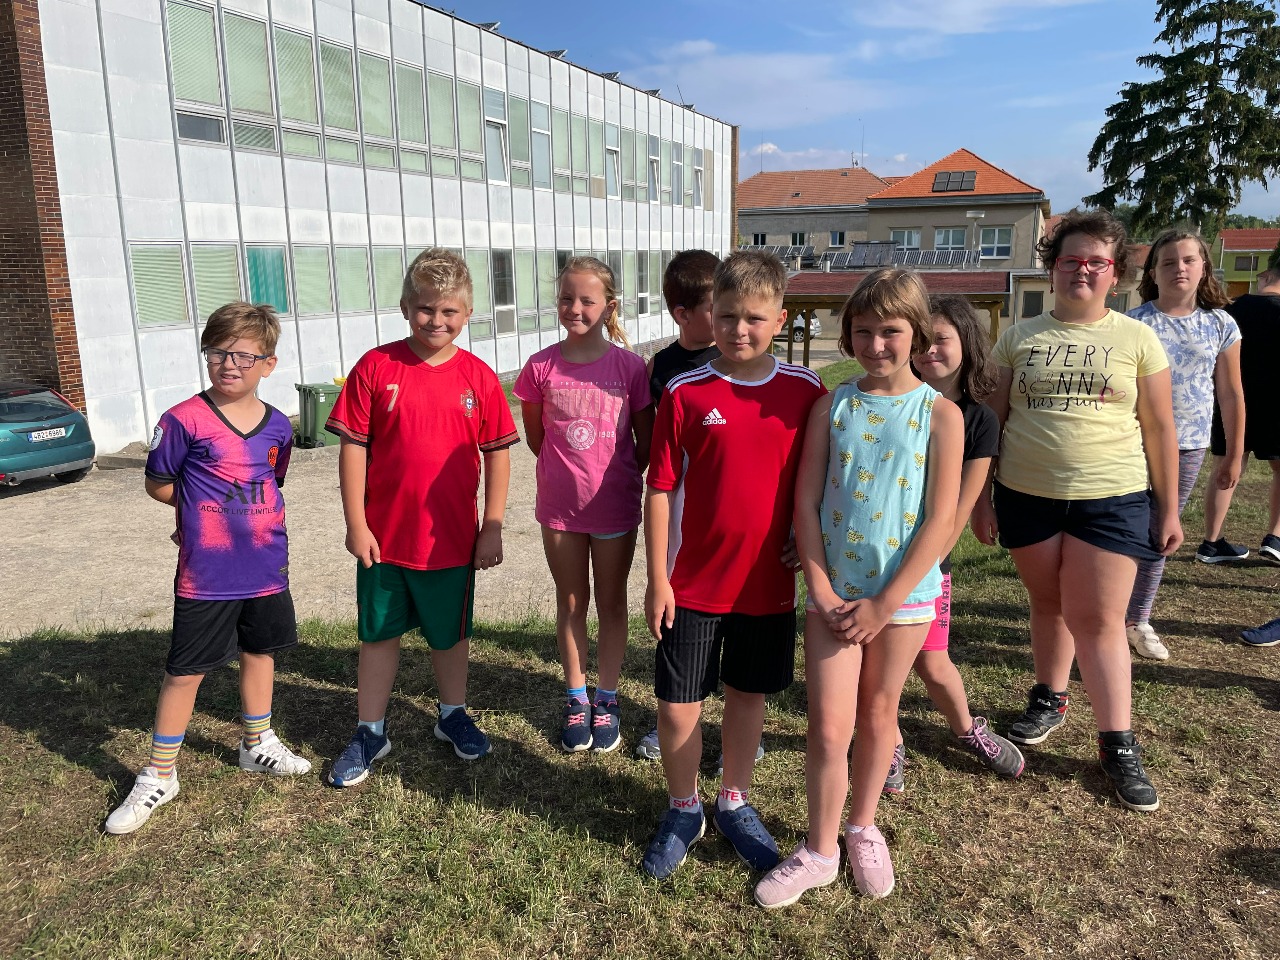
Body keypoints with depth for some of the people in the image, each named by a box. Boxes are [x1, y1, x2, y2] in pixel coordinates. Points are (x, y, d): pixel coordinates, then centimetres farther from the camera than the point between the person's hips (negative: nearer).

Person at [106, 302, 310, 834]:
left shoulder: (277, 425, 0)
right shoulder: (185, 420, -13)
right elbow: (158, 485, -2)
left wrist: (220, 509, 4)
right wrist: (204, 510, 2)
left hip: (267, 568, 5)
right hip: (206, 575, -4)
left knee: (260, 652, 19)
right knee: (185, 671, 5)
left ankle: (258, 744, 41)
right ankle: (159, 775, 23)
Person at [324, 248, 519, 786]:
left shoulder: (479, 378, -4)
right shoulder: (375, 367, -7)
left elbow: (497, 454, 1)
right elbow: (353, 446, -5)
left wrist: (492, 527, -1)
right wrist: (355, 523, -8)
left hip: (452, 537, 1)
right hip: (384, 535, 0)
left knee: (450, 633, 18)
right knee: (379, 635, 14)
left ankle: (453, 714, 40)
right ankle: (370, 733, 31)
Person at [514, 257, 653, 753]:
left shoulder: (629, 366, -9)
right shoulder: (541, 367, -5)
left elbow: (644, 442, 0)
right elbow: (535, 438, 7)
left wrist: (617, 476, 5)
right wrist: (571, 468, 9)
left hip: (615, 505, -1)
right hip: (560, 505, 1)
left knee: (611, 603, 12)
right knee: (571, 602, 14)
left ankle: (607, 700, 28)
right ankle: (576, 700, 30)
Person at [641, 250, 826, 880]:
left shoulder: (805, 392, -2)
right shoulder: (685, 393, -7)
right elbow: (660, 490, -5)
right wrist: (657, 580, -6)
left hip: (769, 581, 2)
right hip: (693, 584, -1)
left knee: (748, 695, 17)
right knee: (677, 706, 5)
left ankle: (735, 804, 38)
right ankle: (683, 811, 31)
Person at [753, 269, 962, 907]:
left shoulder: (940, 413, -5)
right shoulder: (831, 407, 0)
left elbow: (940, 521, -9)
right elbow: (805, 502, -2)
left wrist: (884, 603, -12)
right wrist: (822, 590, -9)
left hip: (904, 594, 0)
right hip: (834, 592, 1)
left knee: (878, 714, 16)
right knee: (829, 727, 1)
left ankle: (863, 827, 38)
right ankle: (819, 851, 21)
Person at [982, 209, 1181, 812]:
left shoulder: (1137, 339, 2)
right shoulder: (1019, 338, 5)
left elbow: (1159, 429, 4)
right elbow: (993, 421, 7)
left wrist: (1168, 509, 3)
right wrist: (983, 499, 6)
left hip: (1112, 500, -2)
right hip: (1027, 495, 2)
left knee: (1098, 620, -1)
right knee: (1049, 605, 14)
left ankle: (1119, 746, 11)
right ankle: (1049, 701, 35)